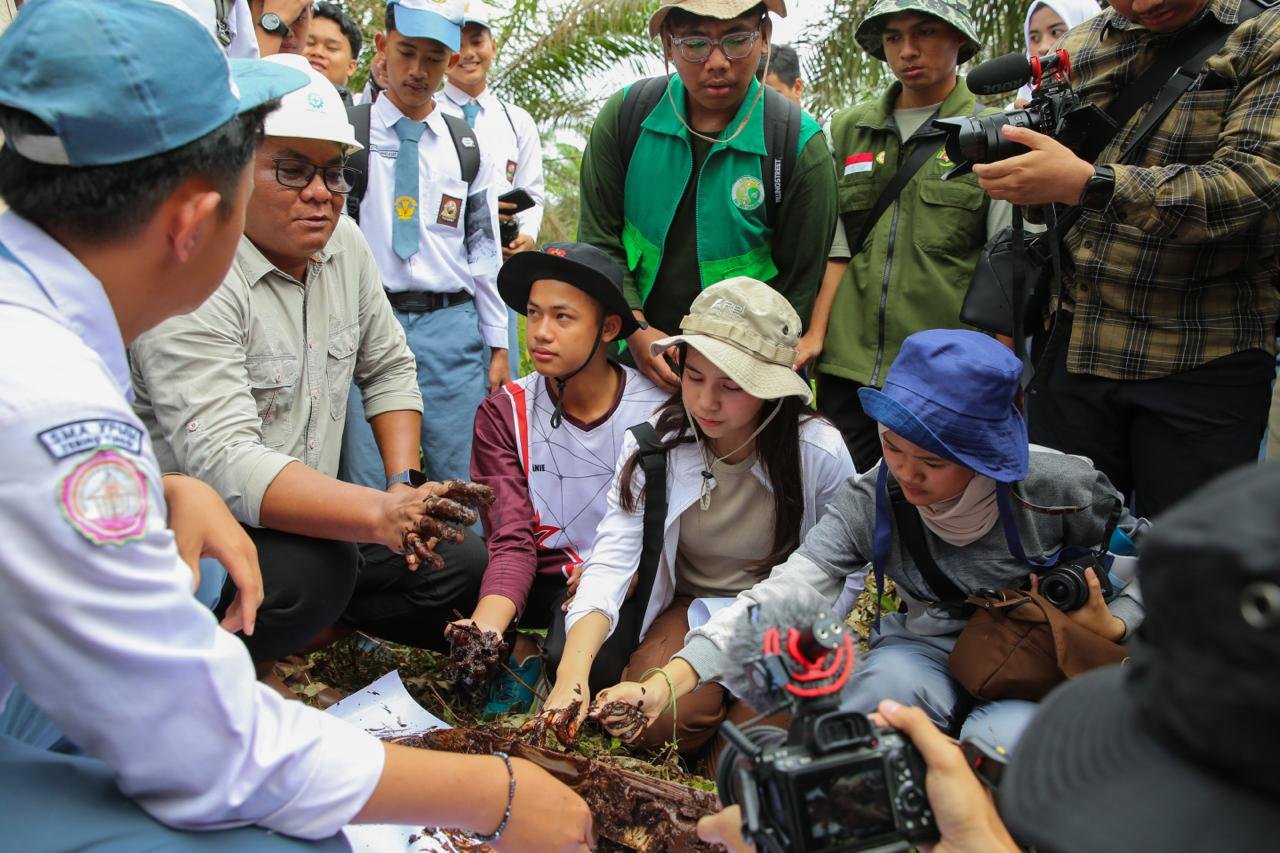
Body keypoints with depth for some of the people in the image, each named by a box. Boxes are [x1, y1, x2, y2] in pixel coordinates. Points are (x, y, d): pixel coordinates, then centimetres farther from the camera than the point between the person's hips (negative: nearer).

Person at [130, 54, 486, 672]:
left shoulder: (343, 243, 1)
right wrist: (381, 515, -45)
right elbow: (224, 461, -33)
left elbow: (389, 369, 11)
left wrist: (404, 486, -3)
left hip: (305, 519, 7)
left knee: (462, 563, -6)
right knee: (314, 566, -36)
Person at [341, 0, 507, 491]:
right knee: (367, 485, -1)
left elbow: (484, 252, 11)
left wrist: (498, 346, 9)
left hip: (452, 326, 2)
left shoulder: (468, 148, 11)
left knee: (461, 483, 5)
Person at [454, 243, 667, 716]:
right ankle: (522, 655, 7)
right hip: (541, 584, 1)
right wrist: (486, 627, -32)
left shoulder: (659, 410, -10)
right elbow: (512, 541, -13)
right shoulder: (504, 413, -5)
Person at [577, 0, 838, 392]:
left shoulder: (799, 145, -11)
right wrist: (635, 331, -13)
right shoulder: (624, 116, -6)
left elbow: (799, 286, -7)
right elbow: (598, 240, -1)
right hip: (635, 360, 2)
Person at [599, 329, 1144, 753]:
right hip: (930, 656, 1)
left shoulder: (1059, 490, -19)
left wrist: (1111, 625, -19)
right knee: (891, 679, -34)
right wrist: (669, 681, -41)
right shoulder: (870, 503, -16)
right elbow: (785, 594, -29)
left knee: (1001, 740, -34)